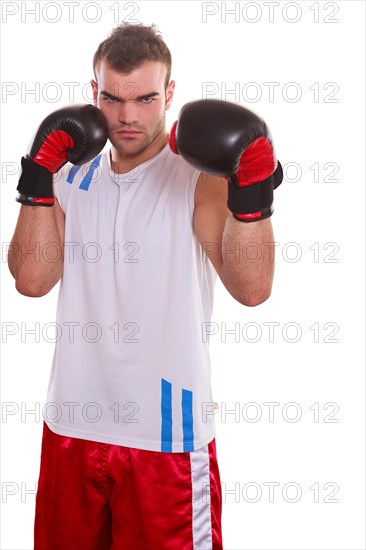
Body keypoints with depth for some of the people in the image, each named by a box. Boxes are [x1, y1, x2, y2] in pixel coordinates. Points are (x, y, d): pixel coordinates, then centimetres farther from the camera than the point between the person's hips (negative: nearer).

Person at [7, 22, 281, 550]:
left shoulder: (202, 173, -8)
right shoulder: (72, 175, 7)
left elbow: (252, 288, -19)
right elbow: (32, 280, -4)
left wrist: (251, 194, -31)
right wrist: (37, 185, -9)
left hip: (168, 434, -4)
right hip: (73, 425, 5)